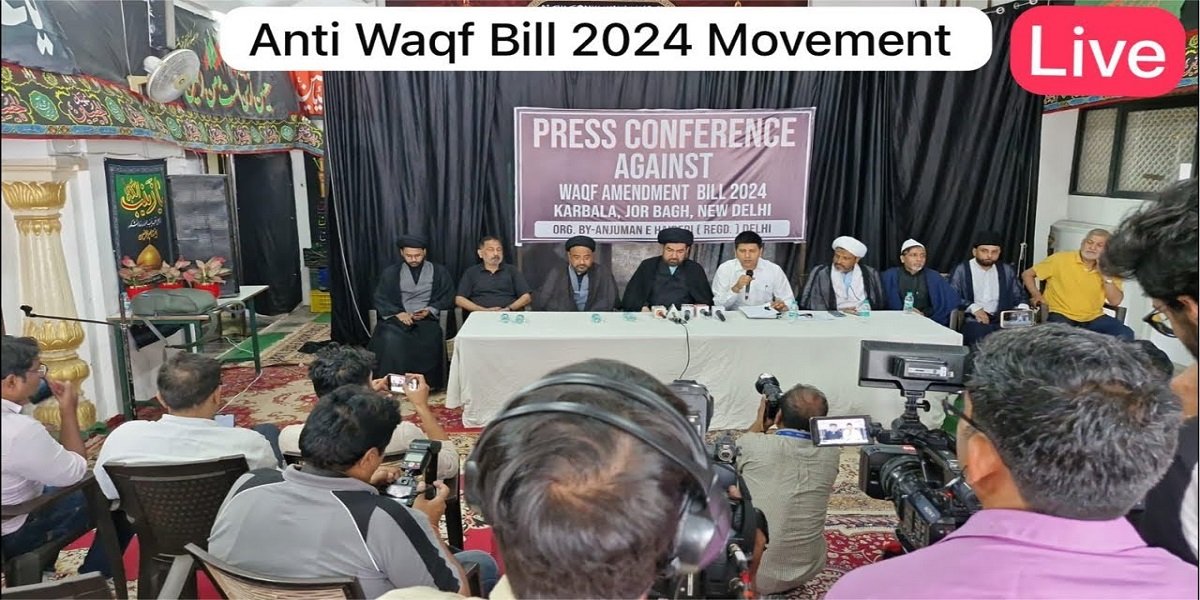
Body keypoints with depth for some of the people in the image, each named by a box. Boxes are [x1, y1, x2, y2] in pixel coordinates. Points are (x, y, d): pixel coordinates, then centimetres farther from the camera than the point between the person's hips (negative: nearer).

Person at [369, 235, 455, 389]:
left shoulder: (439, 271, 11)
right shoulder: (390, 272, 14)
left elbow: (447, 298, 7)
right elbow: (380, 299, 7)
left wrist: (429, 310, -10)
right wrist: (397, 313, -12)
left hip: (427, 318, -1)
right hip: (398, 317, 1)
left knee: (430, 340, -34)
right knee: (390, 339, -33)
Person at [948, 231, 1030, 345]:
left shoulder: (1007, 270, 19)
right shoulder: (961, 270, 6)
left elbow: (1020, 296, 22)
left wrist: (1022, 310, -2)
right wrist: (973, 308, -21)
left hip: (1001, 321, 4)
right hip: (972, 321, -4)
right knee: (980, 331, -36)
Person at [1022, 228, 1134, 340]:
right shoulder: (1061, 259, -3)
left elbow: (1115, 301, -1)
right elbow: (1027, 274, 4)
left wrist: (1106, 275, -9)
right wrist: (1036, 295, -10)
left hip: (1094, 318, 4)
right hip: (1062, 315, -4)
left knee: (1126, 334, -20)